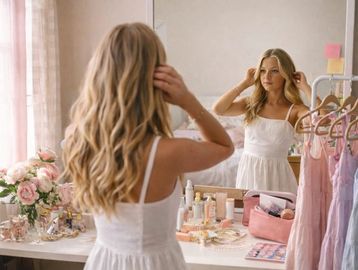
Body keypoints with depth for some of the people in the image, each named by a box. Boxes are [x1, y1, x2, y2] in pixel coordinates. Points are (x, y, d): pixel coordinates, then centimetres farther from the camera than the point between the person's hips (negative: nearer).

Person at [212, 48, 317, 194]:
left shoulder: (294, 110, -5)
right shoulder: (252, 103, 3)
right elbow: (218, 109, -10)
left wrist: (306, 87, -11)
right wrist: (245, 83, -4)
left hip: (276, 172, -2)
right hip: (248, 170, 2)